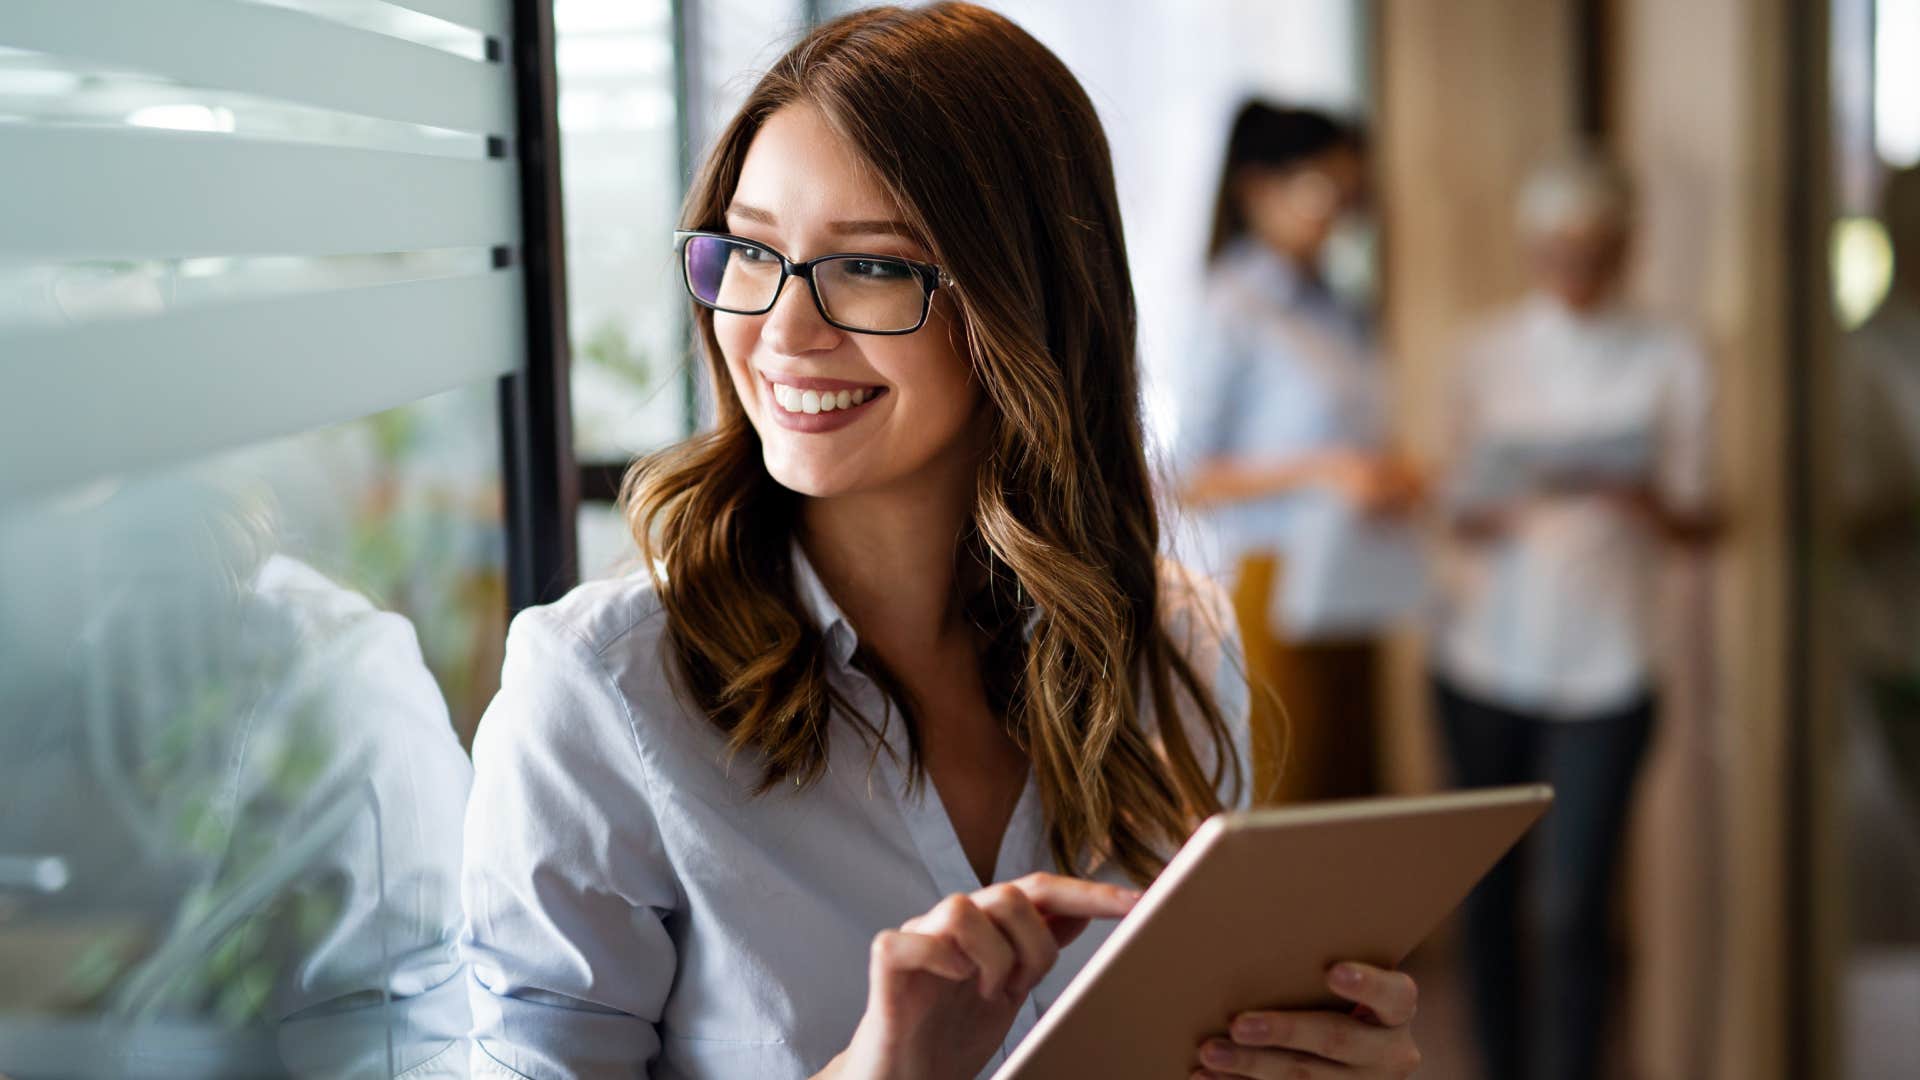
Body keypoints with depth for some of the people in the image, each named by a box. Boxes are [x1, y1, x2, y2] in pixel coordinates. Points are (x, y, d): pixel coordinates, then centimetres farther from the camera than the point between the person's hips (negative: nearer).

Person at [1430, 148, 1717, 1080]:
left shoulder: (1669, 362, 4)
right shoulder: (1489, 354, 7)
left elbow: (1695, 524, 1)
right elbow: (1458, 506, 6)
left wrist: (1641, 499, -21)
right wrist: (1493, 516, -17)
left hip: (1603, 670, -2)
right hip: (1484, 658, 2)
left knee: (1569, 909, -8)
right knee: (1488, 897, 6)